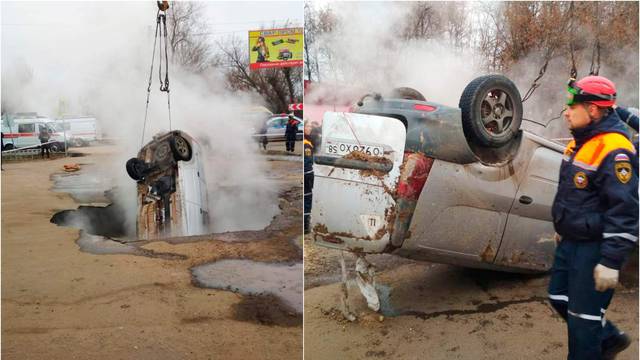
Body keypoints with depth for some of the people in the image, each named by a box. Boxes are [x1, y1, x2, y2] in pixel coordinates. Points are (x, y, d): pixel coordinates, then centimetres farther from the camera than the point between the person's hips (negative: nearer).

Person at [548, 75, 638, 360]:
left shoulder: (614, 151, -23)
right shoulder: (580, 143, 8)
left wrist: (611, 262, -25)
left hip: (595, 248, -10)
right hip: (571, 242, 10)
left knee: (583, 317, 1)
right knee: (559, 298, 21)